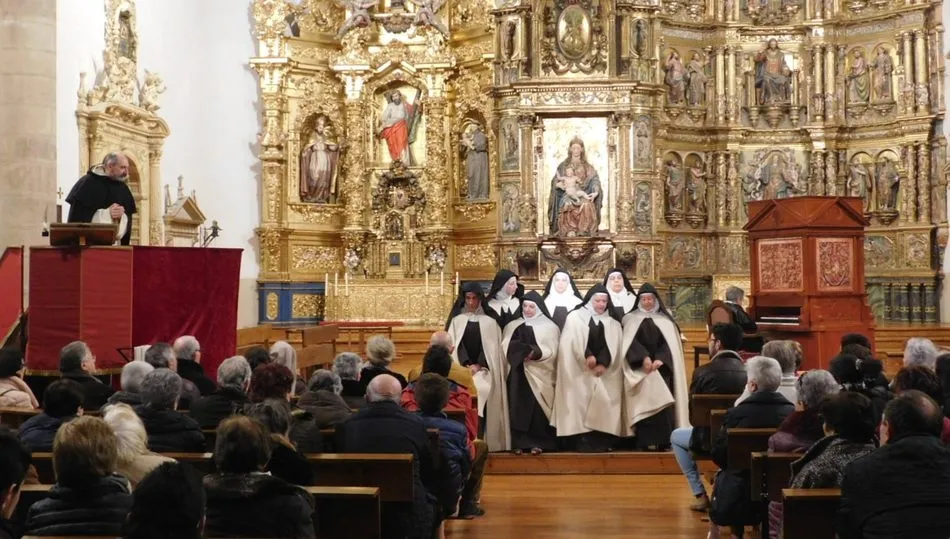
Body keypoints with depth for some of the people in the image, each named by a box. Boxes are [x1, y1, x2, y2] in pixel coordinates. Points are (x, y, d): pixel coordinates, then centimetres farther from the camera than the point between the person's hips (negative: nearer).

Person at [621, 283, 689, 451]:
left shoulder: (665, 320, 11)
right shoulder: (632, 319, 7)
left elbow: (669, 343, 2)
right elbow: (631, 343, -5)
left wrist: (659, 360, -15)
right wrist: (644, 358, -20)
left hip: (662, 368, 1)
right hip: (640, 369, -1)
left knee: (662, 403, -6)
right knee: (644, 403, -9)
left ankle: (662, 440, -5)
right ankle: (646, 441, -11)